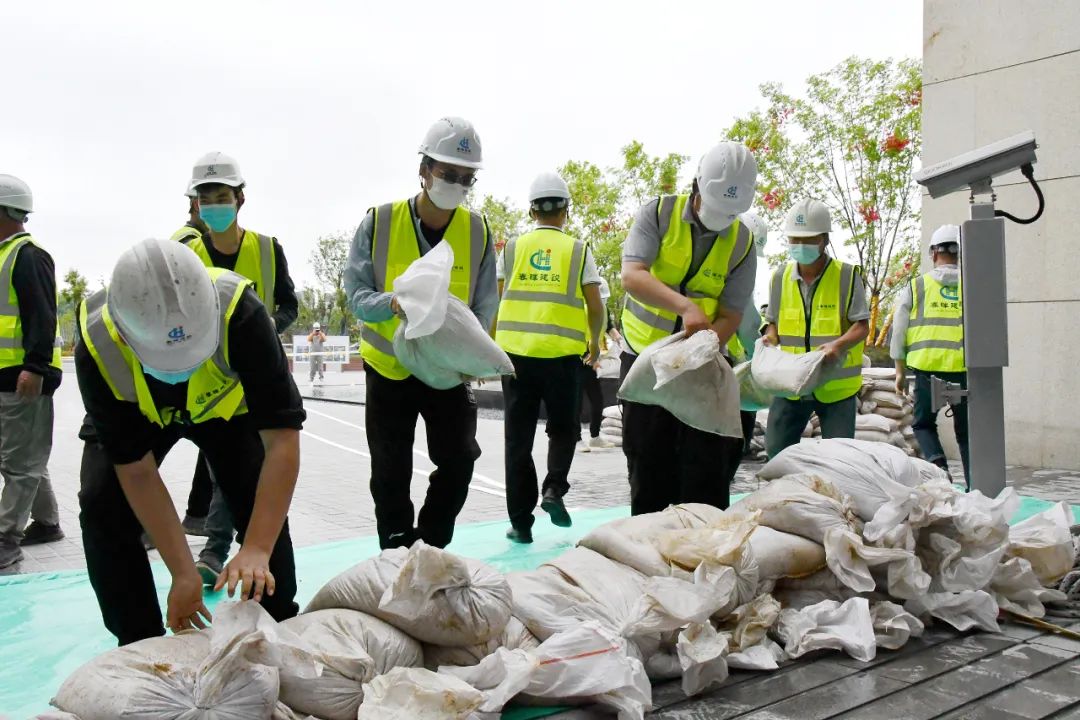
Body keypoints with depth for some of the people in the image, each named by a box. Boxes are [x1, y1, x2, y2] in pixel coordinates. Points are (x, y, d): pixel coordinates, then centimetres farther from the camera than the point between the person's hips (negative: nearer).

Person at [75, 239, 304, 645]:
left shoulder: (240, 313, -43)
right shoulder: (97, 349, -37)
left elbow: (282, 437, -41)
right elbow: (137, 472, -28)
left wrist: (257, 550, -47)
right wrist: (183, 573, -29)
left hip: (223, 402, -1)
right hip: (133, 414, 1)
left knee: (263, 506, -14)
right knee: (103, 507, -15)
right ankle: (140, 645, 4)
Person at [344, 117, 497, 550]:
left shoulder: (477, 230, -5)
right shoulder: (379, 222, -11)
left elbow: (485, 305, -6)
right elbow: (356, 292, -11)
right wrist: (394, 303, -33)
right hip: (389, 368, -1)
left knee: (459, 460, 0)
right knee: (390, 474, 5)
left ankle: (430, 548, 21)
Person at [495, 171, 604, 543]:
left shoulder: (513, 248, 9)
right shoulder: (578, 250, 5)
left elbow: (495, 301, 7)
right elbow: (596, 307, 2)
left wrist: (494, 346, 18)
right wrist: (595, 342, 19)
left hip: (515, 349, 1)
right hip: (562, 352, -1)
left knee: (519, 436, 8)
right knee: (563, 427, 17)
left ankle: (520, 521, 10)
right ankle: (554, 488, -6)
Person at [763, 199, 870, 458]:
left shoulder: (847, 276, -7)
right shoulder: (780, 277, 3)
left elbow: (862, 326, -7)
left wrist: (839, 344, -27)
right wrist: (771, 338, -8)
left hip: (836, 385, -3)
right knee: (776, 449, 7)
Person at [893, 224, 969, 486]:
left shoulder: (915, 287, 4)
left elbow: (899, 333, 5)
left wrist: (900, 371, 13)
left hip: (926, 367, -1)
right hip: (964, 369, 1)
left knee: (923, 423, 16)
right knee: (966, 430, 11)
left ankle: (937, 462, -8)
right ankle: (974, 486, 12)